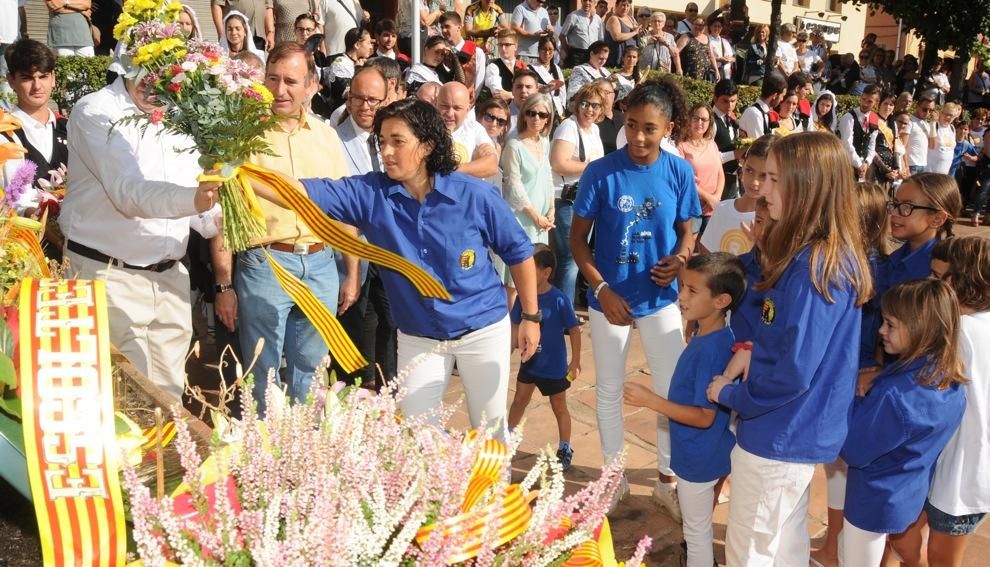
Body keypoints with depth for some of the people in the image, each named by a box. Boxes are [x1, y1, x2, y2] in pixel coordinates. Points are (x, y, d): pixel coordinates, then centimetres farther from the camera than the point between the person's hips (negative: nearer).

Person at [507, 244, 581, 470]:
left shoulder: (558, 300, -22)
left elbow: (574, 330, -14)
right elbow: (514, 325, 3)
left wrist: (575, 361, -11)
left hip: (554, 365, -4)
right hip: (529, 361, 4)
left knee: (559, 407, 12)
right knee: (519, 400, 19)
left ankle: (565, 449, 28)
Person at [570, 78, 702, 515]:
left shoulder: (679, 171, -8)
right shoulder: (600, 172, -14)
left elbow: (686, 231, 4)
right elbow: (577, 237, -8)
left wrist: (680, 259, -18)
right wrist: (602, 290, -17)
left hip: (660, 297, 1)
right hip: (610, 296, -1)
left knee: (673, 390, 7)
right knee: (609, 389, 14)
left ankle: (668, 477, 28)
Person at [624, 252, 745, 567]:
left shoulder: (712, 349, -30)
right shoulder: (711, 337, -1)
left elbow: (704, 416, -28)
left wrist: (651, 400, -29)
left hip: (699, 458, -9)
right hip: (704, 453, 9)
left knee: (696, 532, 11)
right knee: (701, 527, 27)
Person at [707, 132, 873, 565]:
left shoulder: (814, 266, -27)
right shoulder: (836, 255, 3)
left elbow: (793, 372, -26)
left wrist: (730, 394, -11)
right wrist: (759, 352, 2)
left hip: (780, 435, -9)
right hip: (800, 431, 9)